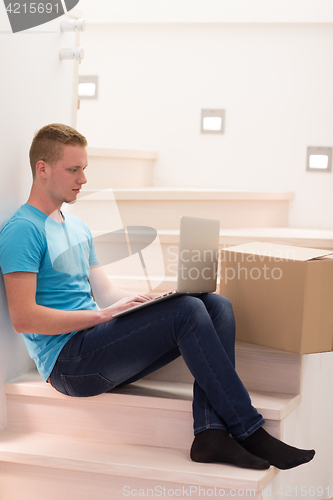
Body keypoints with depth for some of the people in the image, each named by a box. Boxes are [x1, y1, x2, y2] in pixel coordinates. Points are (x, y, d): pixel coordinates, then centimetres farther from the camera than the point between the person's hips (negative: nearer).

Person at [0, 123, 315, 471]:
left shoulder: (77, 227, 23)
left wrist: (152, 298, 1)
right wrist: (104, 314, -19)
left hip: (97, 344, 9)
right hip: (68, 360, -9)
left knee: (217, 306, -7)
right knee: (187, 312, -25)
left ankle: (211, 432, -23)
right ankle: (249, 433, -18)